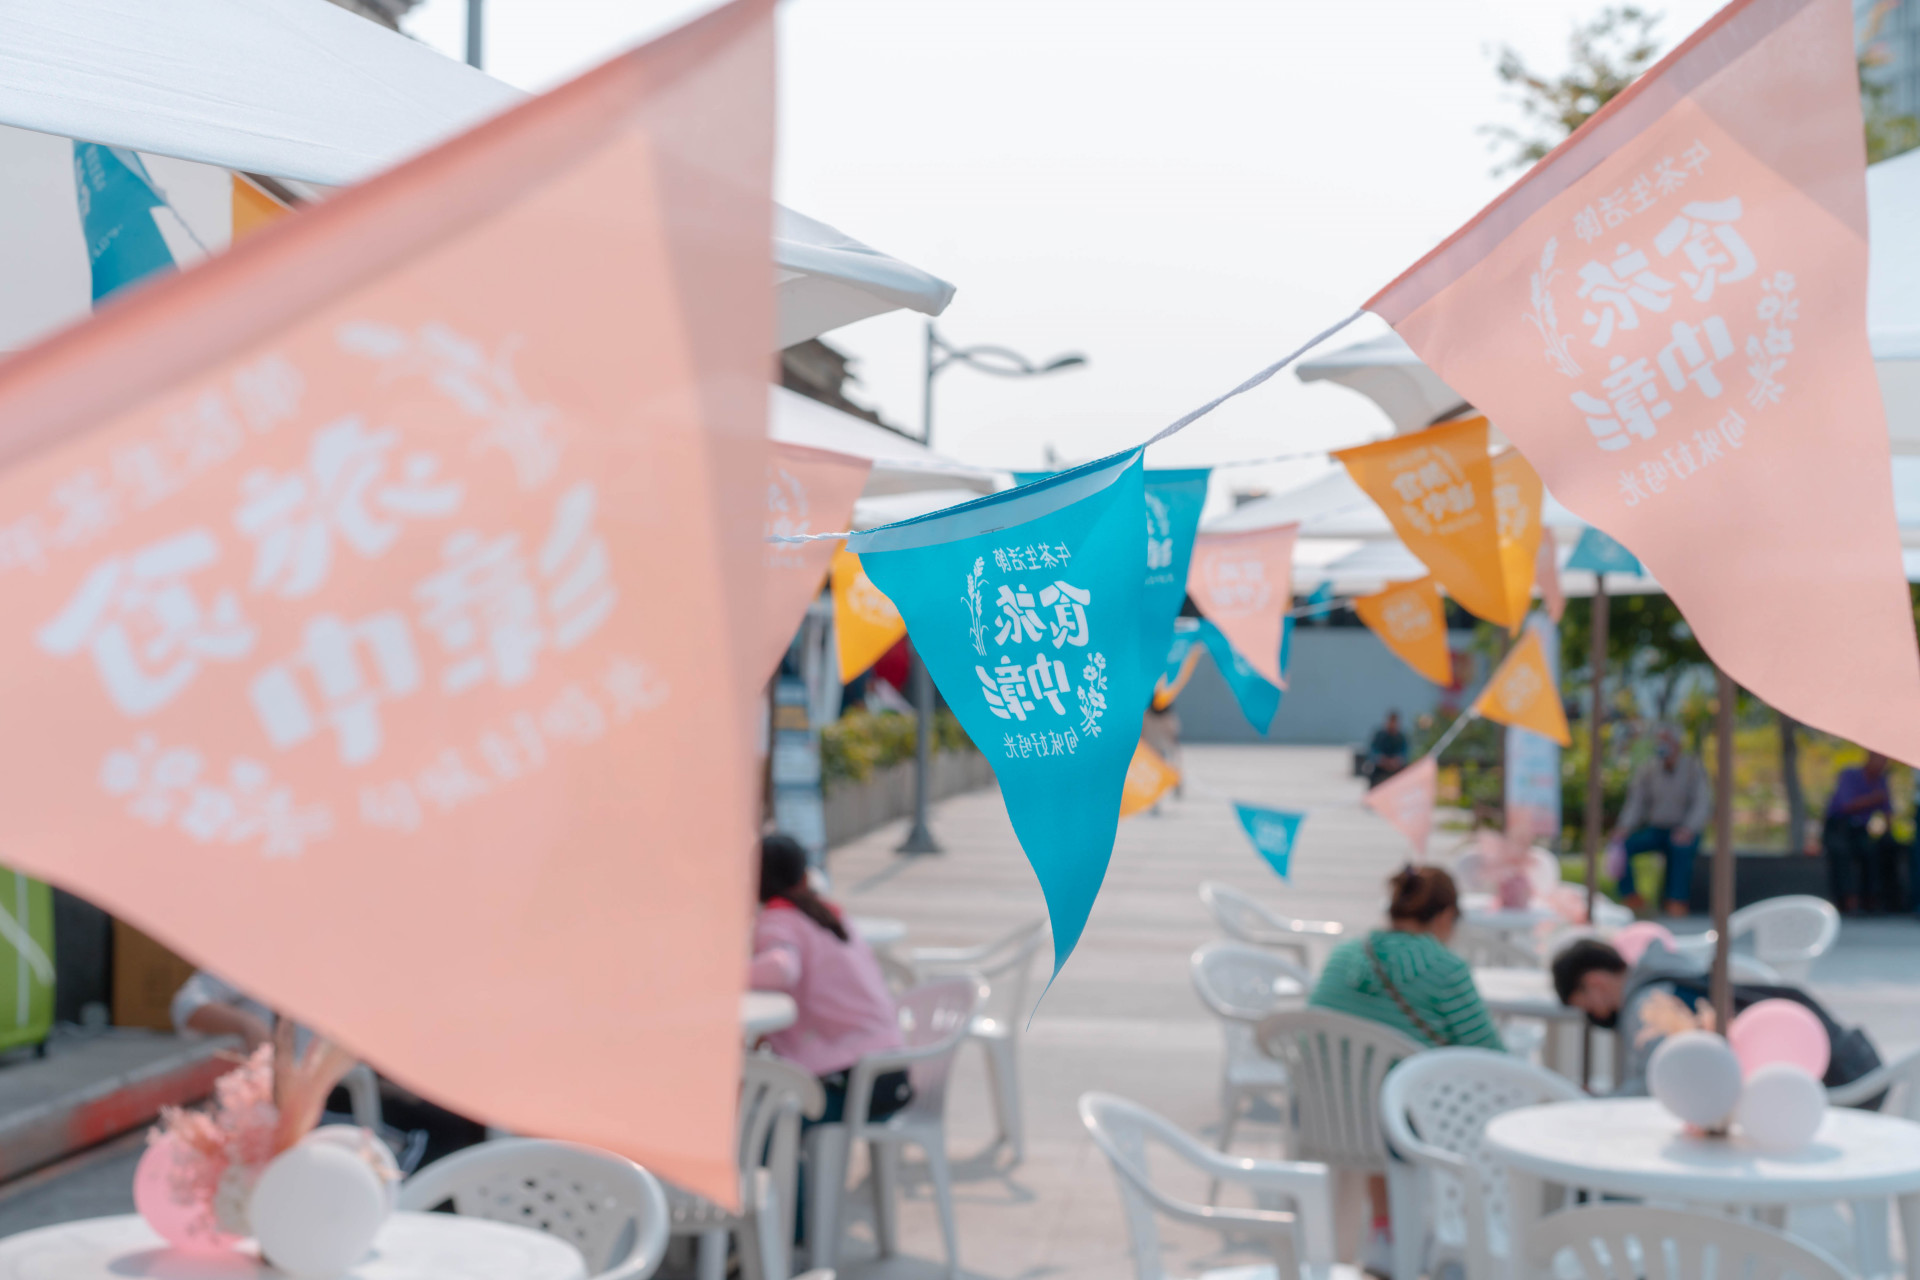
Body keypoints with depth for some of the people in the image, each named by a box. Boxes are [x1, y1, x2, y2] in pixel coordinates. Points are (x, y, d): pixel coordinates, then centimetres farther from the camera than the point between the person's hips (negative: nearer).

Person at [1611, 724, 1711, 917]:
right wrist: (1624, 827, -22)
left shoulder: (1694, 768, -9)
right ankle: (1631, 898, -15)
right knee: (1620, 845, -23)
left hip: (1684, 831, -3)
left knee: (1681, 848, -39)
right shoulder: (1646, 771, 0)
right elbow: (1636, 805, -2)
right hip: (1655, 830, 3)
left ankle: (1678, 902, -34)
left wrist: (1688, 829, -34)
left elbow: (1702, 805, -16)